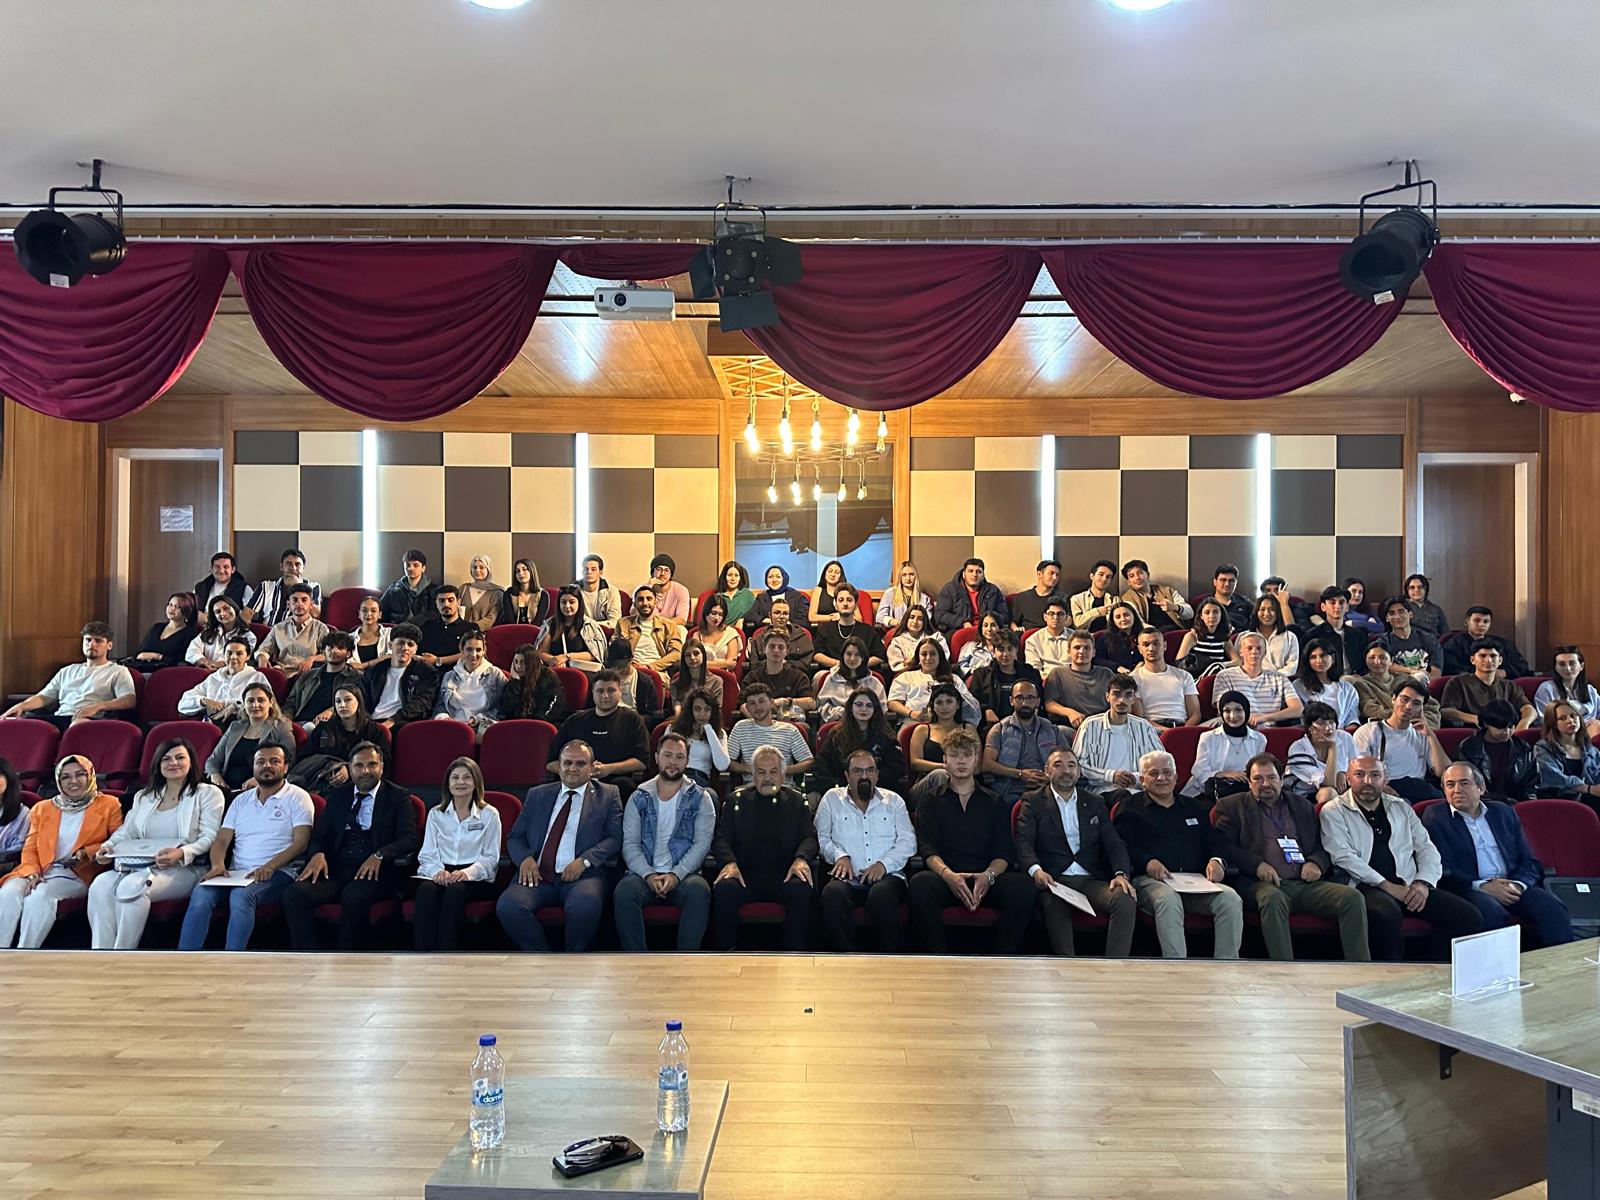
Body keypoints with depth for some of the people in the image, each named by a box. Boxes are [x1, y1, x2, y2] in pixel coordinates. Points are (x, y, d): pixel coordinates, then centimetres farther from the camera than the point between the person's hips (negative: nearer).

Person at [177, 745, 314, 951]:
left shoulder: (297, 797, 4)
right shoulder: (241, 800, 21)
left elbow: (300, 842, -6)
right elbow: (222, 839, 15)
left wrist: (269, 866, -21)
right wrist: (218, 864, -8)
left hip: (278, 873, -5)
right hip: (237, 873, 5)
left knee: (241, 895, -34)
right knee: (200, 893, -24)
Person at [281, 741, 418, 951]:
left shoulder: (398, 797, 9)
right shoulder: (337, 796, 21)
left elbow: (409, 839, -3)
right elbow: (318, 835, 14)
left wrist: (380, 855, -21)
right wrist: (318, 854, -10)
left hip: (375, 872, -4)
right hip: (335, 870, 4)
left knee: (354, 895, -36)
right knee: (293, 893, -23)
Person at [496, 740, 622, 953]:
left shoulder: (608, 795, 13)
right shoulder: (537, 795, 22)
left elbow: (615, 838, 3)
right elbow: (515, 837, 19)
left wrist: (584, 861, -14)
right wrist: (525, 858, -3)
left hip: (583, 875, -3)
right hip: (538, 875, 3)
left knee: (586, 904, -36)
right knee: (507, 905, -27)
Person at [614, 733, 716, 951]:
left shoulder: (700, 798, 10)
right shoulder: (639, 797, 13)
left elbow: (702, 843, -1)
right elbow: (630, 844, 5)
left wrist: (676, 874, -16)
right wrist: (648, 874, -13)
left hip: (684, 875, -1)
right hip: (644, 873, 1)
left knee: (700, 891, -34)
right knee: (624, 892, -32)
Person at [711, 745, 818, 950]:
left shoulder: (798, 801, 18)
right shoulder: (736, 800, 18)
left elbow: (810, 837, 7)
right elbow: (721, 838, 9)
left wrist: (800, 859, -16)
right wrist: (729, 862, -13)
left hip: (784, 876, 0)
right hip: (745, 874, 0)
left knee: (801, 890, -33)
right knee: (723, 889, -31)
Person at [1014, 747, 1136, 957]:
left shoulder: (1095, 803, 21)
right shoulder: (1033, 801, 11)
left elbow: (1114, 843, 12)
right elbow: (1023, 842, -3)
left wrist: (1121, 874, -9)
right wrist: (1035, 870, -24)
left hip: (1092, 881, 3)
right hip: (1054, 881, -3)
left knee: (1126, 901, -27)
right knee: (1054, 904, -37)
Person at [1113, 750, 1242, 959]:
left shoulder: (1194, 808, 28)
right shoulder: (1130, 807, 14)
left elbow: (1213, 843, 22)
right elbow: (1122, 846, 1)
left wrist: (1216, 861, -1)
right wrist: (1147, 862, -17)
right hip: (1150, 880, -4)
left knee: (1230, 899, -24)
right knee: (1168, 899, -37)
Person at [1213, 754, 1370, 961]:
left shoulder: (1302, 806, 25)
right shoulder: (1232, 806, 13)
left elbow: (1323, 845, 23)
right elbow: (1223, 846, 2)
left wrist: (1316, 863, -1)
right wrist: (1257, 864, -14)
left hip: (1307, 883, 4)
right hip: (1264, 884, -4)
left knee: (1353, 897, -21)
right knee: (1272, 898, -37)